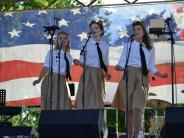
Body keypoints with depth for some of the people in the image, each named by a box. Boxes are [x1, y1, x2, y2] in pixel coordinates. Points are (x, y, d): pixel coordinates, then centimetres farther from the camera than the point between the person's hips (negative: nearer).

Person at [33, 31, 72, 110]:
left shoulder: (69, 57, 16)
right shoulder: (52, 52, 1)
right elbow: (46, 67, -9)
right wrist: (39, 79, -22)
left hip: (62, 82, 5)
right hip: (51, 80, -5)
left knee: (64, 106, 0)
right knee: (51, 106, -8)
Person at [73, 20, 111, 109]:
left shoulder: (105, 46, 9)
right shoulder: (86, 44, -2)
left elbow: (106, 62, 15)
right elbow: (82, 61, -2)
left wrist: (106, 73, -1)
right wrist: (78, 62, -23)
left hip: (99, 75, 4)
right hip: (88, 73, -4)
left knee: (97, 98, 6)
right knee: (86, 98, -7)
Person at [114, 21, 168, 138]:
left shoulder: (150, 48, 10)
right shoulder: (129, 45, 3)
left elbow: (151, 66, 13)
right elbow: (122, 62, -1)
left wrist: (160, 74, -2)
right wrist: (119, 67, -23)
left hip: (143, 77, 1)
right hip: (129, 75, -1)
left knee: (137, 109, -11)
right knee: (129, 109, 3)